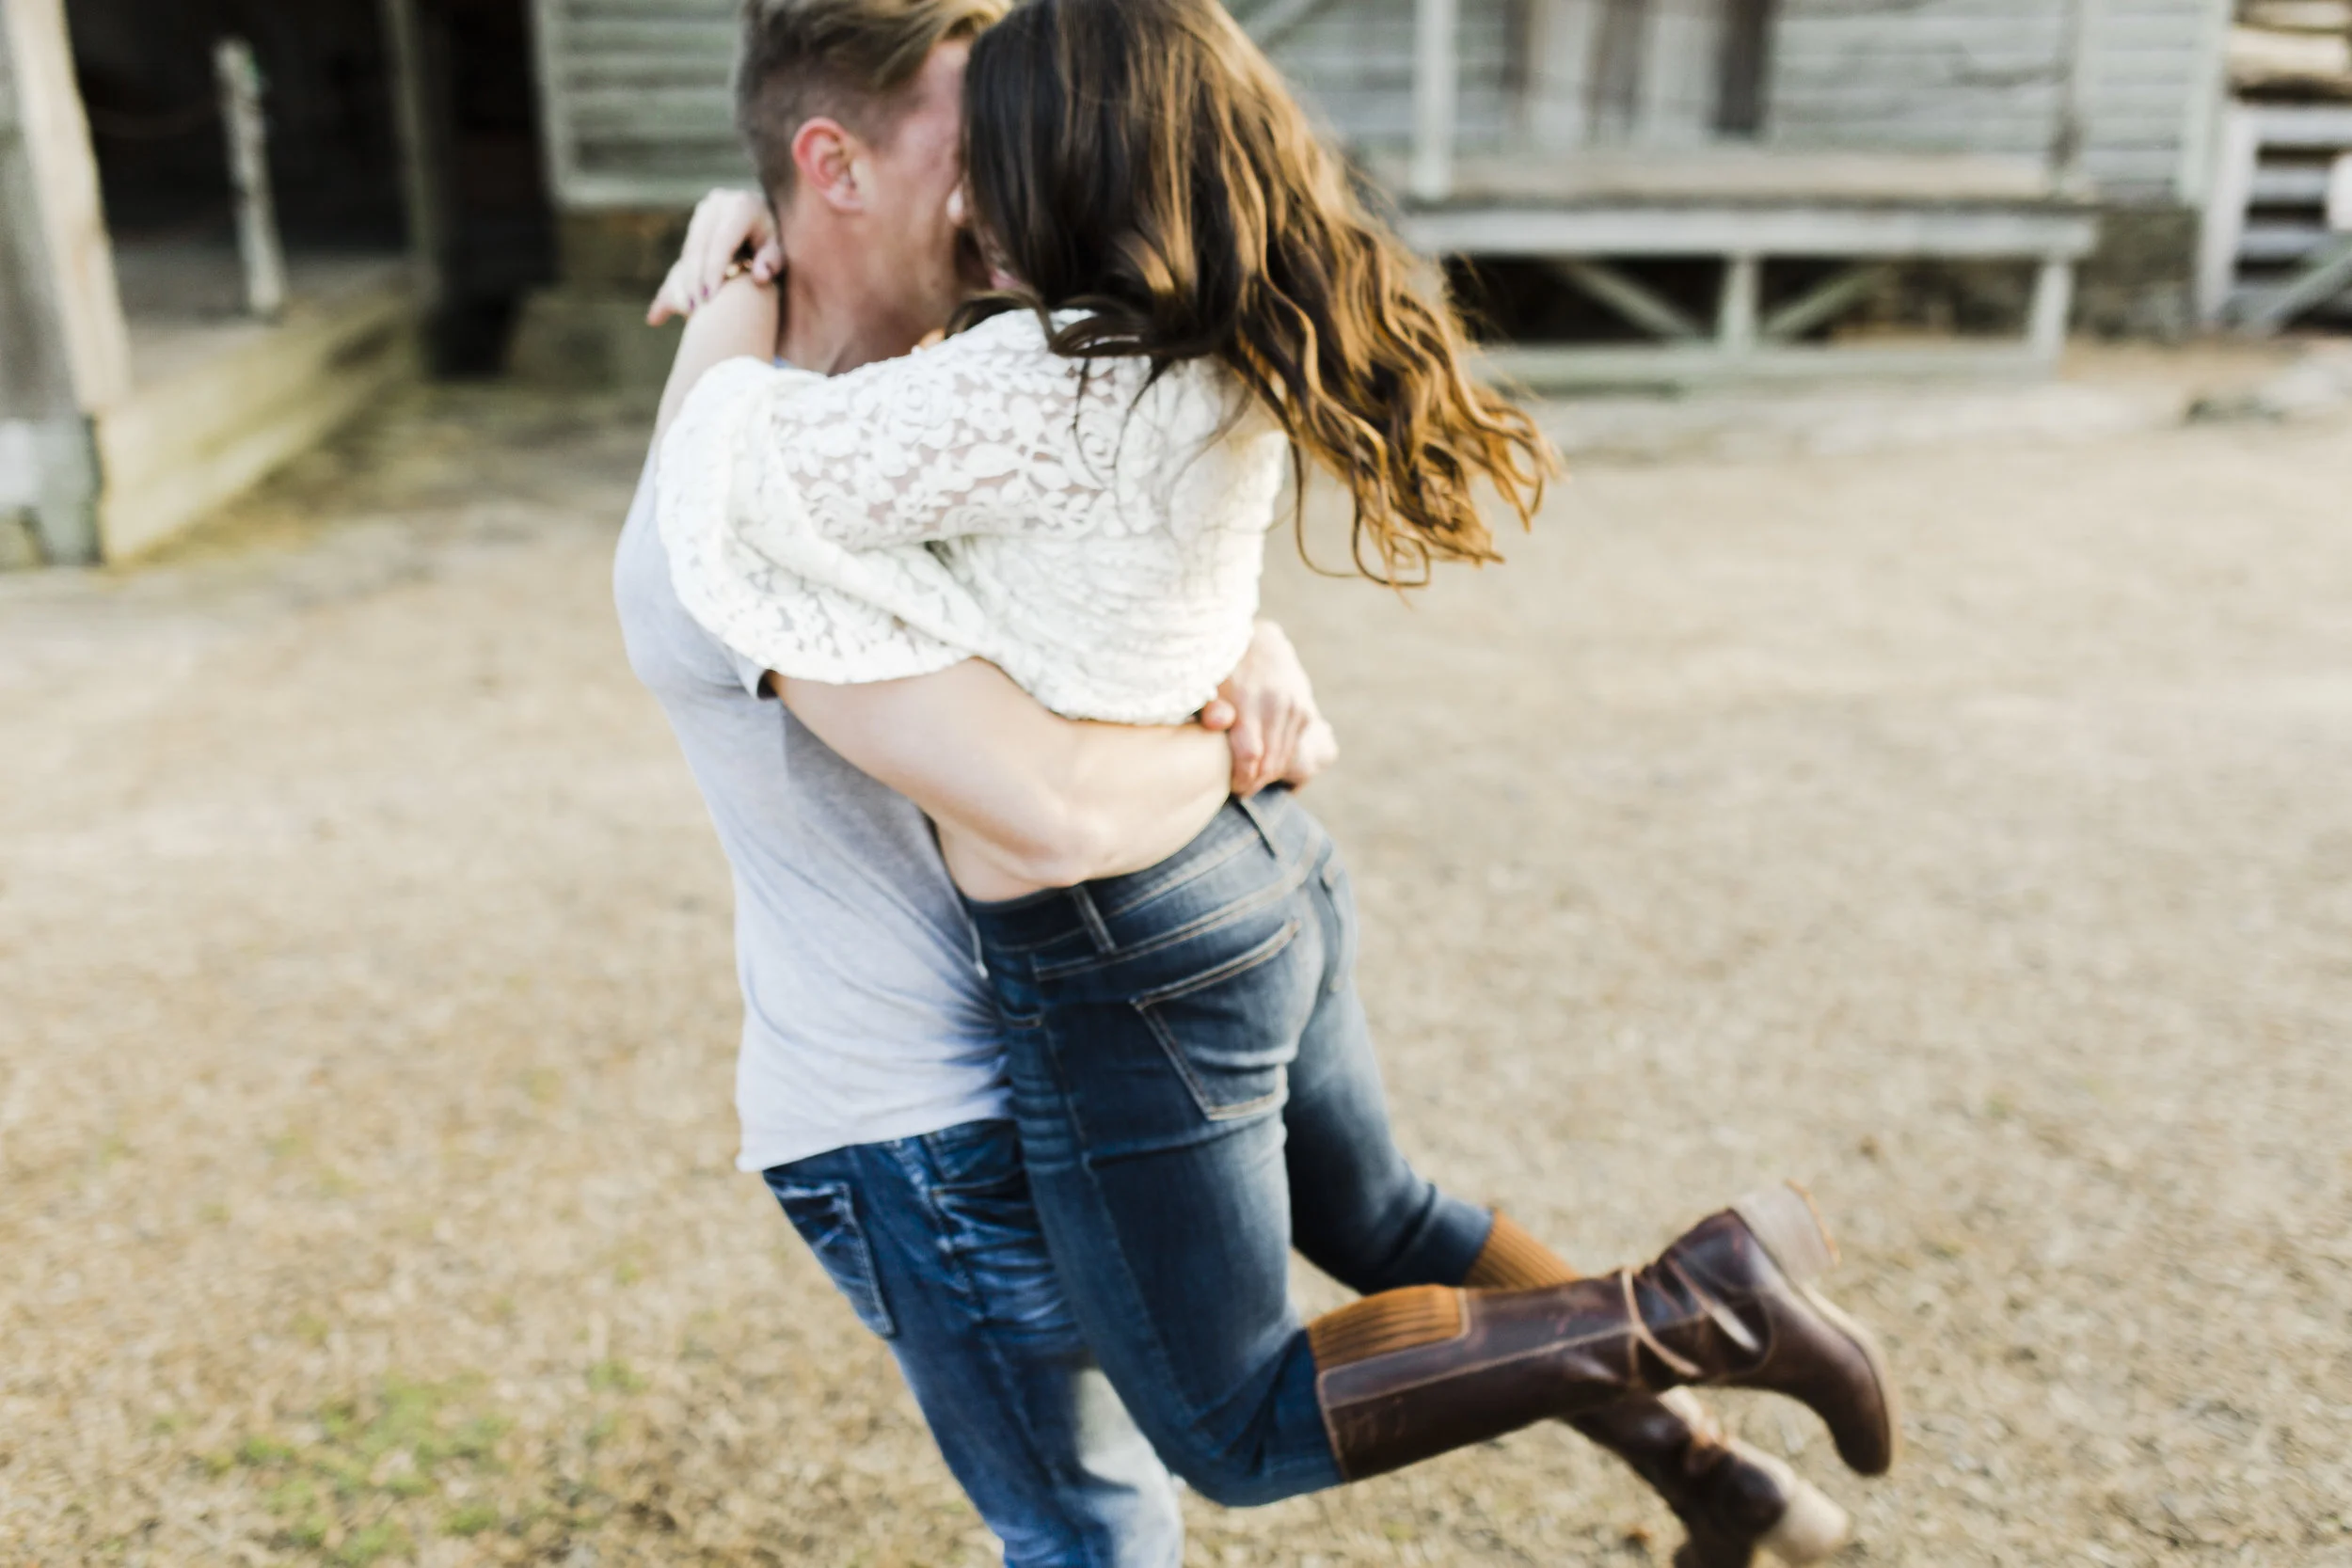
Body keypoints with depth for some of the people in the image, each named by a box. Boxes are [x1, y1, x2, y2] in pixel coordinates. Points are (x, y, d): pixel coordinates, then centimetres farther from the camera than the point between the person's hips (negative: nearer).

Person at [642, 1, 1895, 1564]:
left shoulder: (1053, 389, -26)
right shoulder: (1242, 354, 0)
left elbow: (730, 469, -17)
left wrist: (742, 285, 1)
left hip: (1136, 969, -8)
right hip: (1264, 869, 9)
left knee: (1238, 1428, 11)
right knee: (1370, 1216, 33)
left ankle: (1687, 1313, 3)